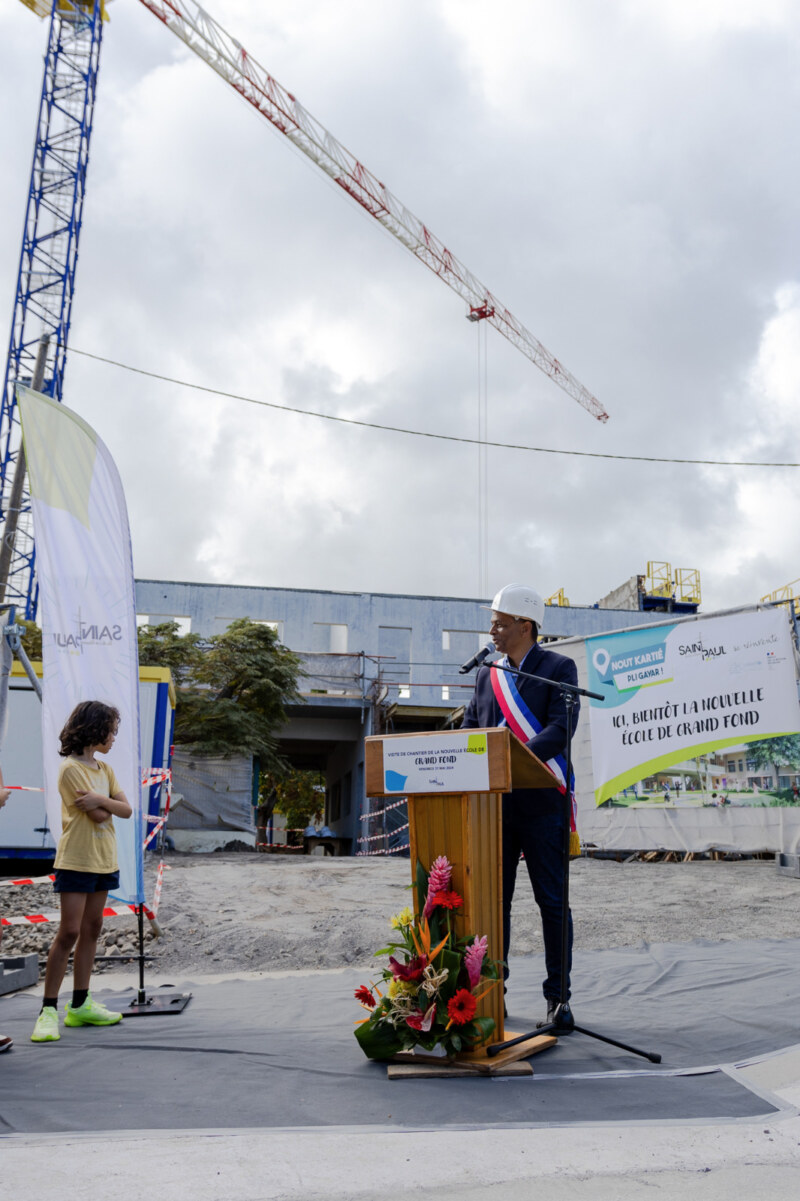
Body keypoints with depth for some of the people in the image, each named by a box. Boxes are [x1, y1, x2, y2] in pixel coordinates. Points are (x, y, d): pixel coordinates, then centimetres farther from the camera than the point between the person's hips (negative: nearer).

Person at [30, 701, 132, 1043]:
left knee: (91, 930, 9)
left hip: (103, 860, 8)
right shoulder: (71, 768, -13)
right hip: (76, 861, -8)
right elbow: (98, 816, -18)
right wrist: (107, 804, 2)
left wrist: (101, 800, -15)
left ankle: (80, 1005, 16)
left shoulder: (104, 769, 12)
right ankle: (48, 1009, -4)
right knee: (69, 932, -10)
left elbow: (126, 809, 2)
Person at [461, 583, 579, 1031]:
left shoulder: (559, 668, -1)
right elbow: (470, 726, 14)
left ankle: (558, 999, 12)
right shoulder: (487, 674, 15)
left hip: (541, 804, -5)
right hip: (494, 804, 5)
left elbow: (561, 729, -14)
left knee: (553, 900, 2)